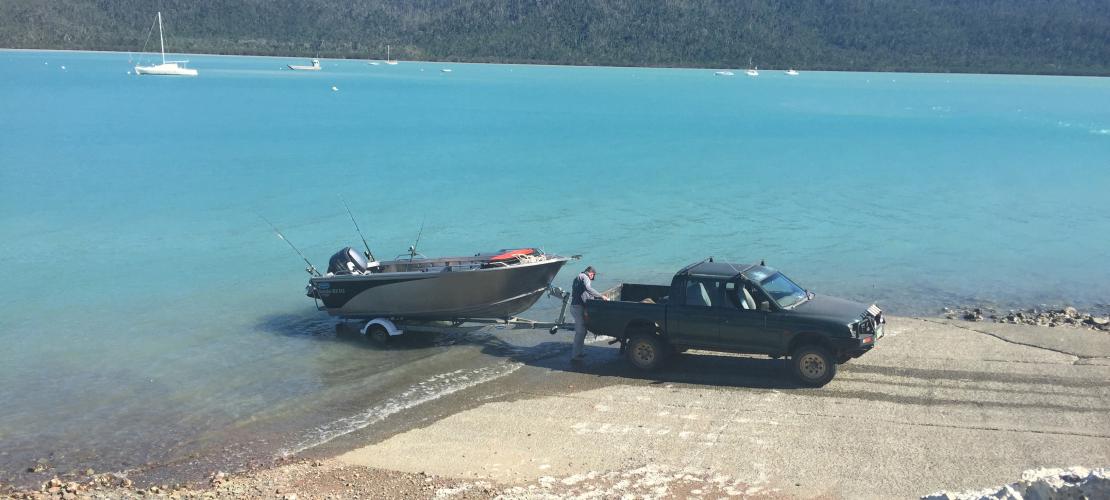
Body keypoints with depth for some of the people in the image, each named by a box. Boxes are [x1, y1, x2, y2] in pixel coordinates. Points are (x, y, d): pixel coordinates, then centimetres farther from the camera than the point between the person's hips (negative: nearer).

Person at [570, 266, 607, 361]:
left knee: (579, 331, 19)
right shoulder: (584, 277, -10)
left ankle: (578, 353, 26)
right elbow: (588, 289, -30)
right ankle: (575, 355, -9)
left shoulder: (578, 277, 23)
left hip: (574, 306, 10)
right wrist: (601, 296, -30)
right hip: (579, 307, -10)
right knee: (581, 332, -9)